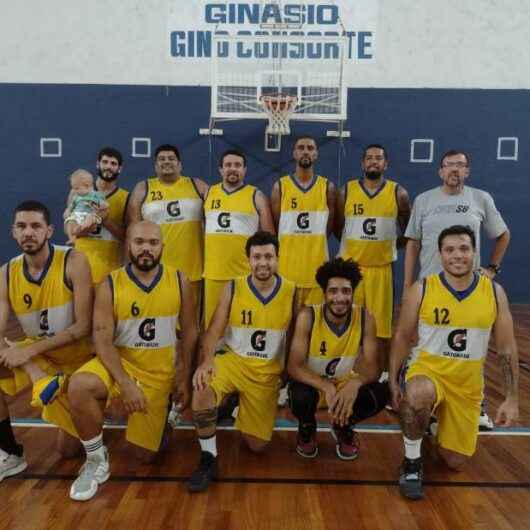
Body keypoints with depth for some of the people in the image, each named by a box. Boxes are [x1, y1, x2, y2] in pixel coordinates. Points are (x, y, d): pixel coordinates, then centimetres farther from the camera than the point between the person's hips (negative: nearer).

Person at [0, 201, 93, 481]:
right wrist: (33, 371, -32)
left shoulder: (74, 262, -21)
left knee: (67, 449, 3)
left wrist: (30, 350, -29)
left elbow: (83, 327, -23)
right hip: (35, 354, 4)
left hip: (76, 358, -3)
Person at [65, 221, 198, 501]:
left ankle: (160, 413, 39)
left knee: (146, 454, 5)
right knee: (79, 387, -34)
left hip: (159, 373, 1)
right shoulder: (110, 285, -12)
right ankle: (96, 460, -9)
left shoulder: (178, 281, -8)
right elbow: (102, 341, -14)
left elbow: (189, 332, 0)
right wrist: (125, 383, -23)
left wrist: (184, 378, -2)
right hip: (119, 363, 0)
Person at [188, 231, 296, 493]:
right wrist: (207, 360, -30)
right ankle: (208, 459, -11)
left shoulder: (292, 292, -8)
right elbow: (214, 330, -12)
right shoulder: (233, 288, -9)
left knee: (256, 445, 5)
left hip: (268, 373, 1)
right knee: (202, 389, -35)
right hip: (232, 361, -1)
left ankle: (240, 407, 39)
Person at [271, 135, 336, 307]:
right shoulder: (280, 186, 2)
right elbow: (273, 226, 5)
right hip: (287, 263, 0)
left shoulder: (327, 187, 5)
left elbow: (329, 227, 8)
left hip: (316, 262, 1)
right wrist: (292, 243, 3)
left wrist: (313, 244, 5)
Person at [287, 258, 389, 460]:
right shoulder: (307, 316, -24)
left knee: (381, 393, -25)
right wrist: (327, 387, -44)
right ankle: (307, 428, 6)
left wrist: (355, 383, -44)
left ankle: (343, 427, 9)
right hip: (315, 385, -2)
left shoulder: (365, 318, -18)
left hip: (347, 385, 2)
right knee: (300, 395, -34)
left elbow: (372, 367, -20)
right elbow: (294, 366, -26)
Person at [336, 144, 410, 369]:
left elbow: (409, 231, 11)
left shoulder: (398, 193, 0)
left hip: (382, 268, 0)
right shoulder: (347, 190, 1)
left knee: (382, 325, 7)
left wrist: (389, 246, 3)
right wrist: (356, 246, 6)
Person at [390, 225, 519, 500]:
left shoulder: (495, 292, -8)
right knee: (418, 396, -39)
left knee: (455, 461, 9)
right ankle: (412, 461, -11)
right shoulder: (421, 290, -13)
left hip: (468, 386, 3)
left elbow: (507, 348, -1)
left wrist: (512, 398, -2)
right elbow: (402, 337, -4)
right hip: (427, 372, -2)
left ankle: (435, 419, 43)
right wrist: (393, 381, -5)